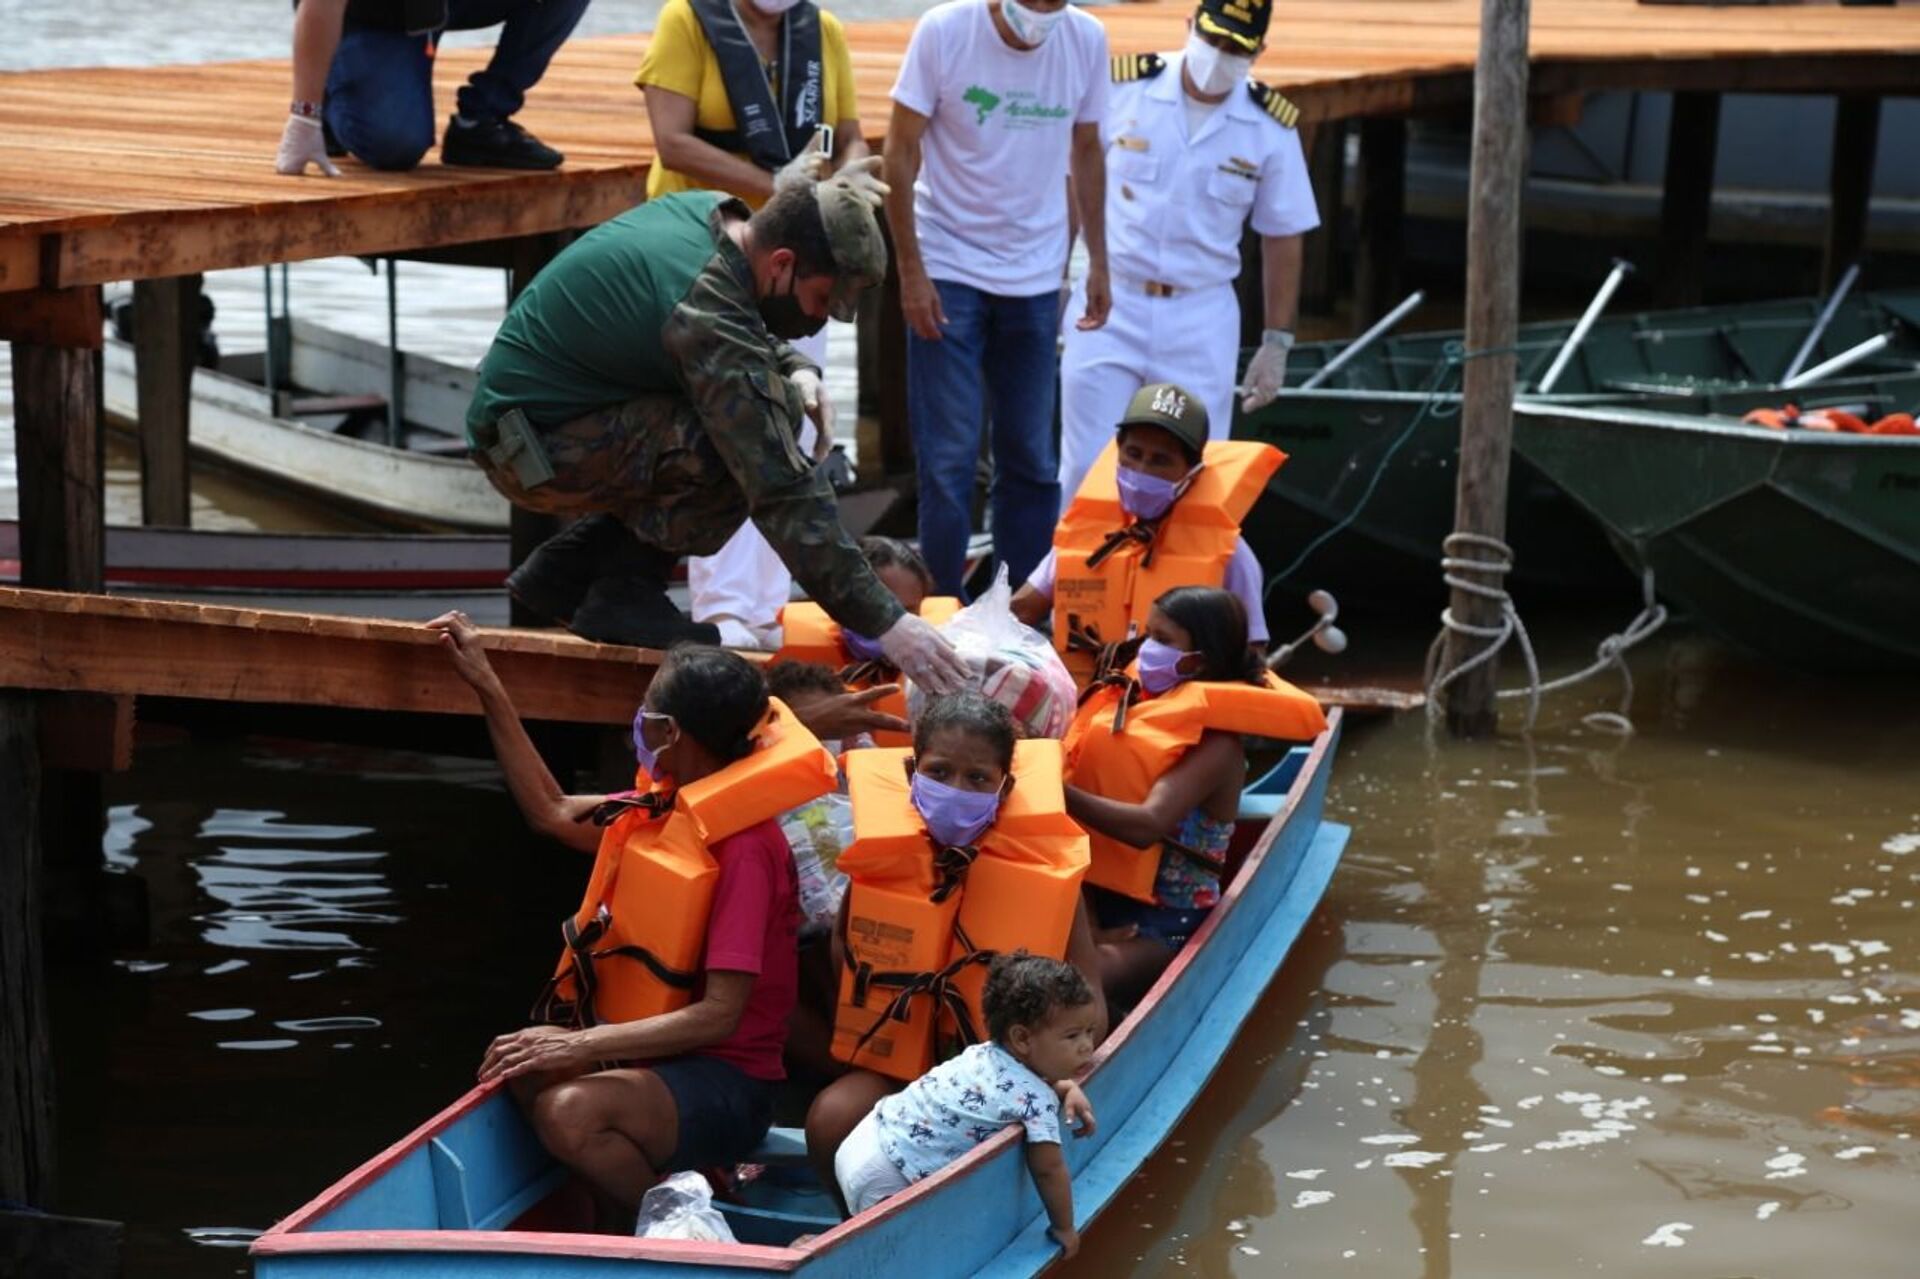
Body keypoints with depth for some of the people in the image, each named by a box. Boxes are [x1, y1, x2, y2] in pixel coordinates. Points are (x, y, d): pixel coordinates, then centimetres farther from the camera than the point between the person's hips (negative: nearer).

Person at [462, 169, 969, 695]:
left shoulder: (713, 214, -2)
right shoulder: (708, 311, -28)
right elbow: (782, 491, -30)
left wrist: (796, 371, -2)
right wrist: (884, 621, -29)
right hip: (535, 447, -10)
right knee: (752, 452, -25)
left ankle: (567, 567, 13)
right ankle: (624, 593, -6)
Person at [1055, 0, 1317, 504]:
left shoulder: (1270, 128, -1)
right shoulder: (1122, 88, -5)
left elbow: (1282, 239, 6)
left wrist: (1277, 342, 4)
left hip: (1202, 321, 1)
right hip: (1109, 307, -1)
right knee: (1087, 470, -1)